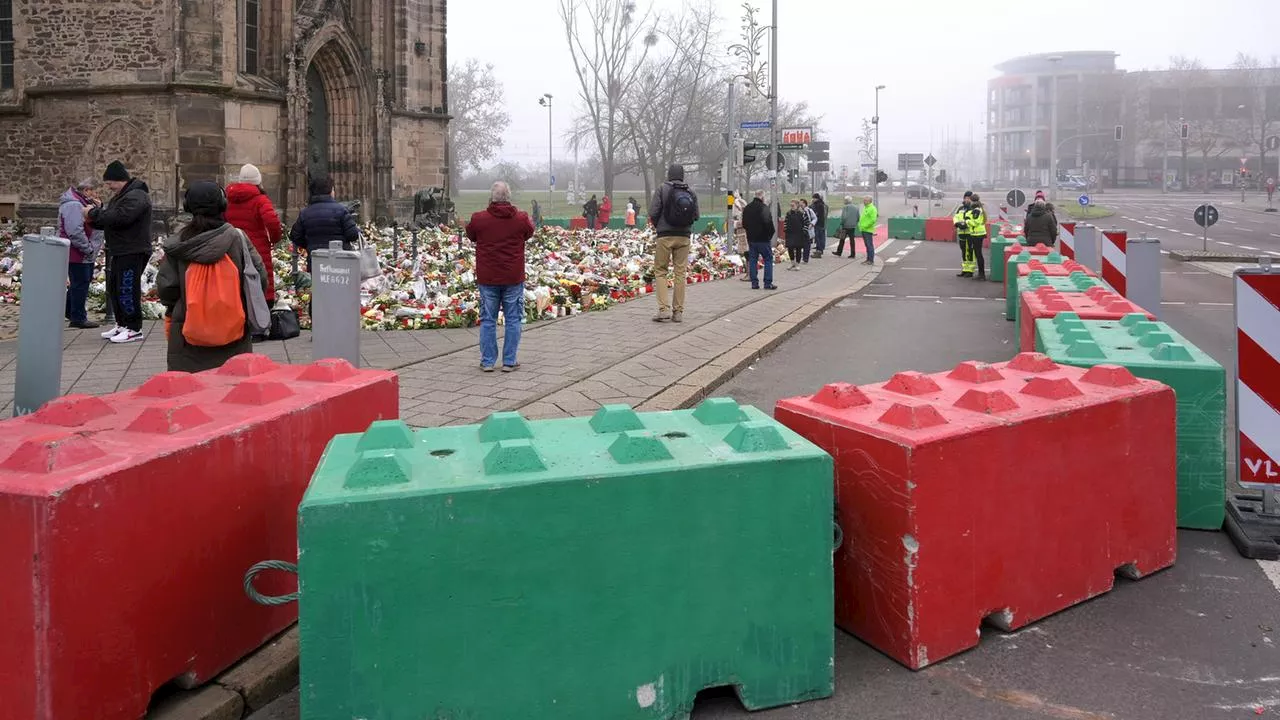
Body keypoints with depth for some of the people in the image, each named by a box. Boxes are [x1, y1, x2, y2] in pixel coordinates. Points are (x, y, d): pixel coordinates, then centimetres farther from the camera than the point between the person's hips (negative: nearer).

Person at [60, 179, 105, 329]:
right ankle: (78, 318, 3)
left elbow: (96, 222, 16)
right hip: (78, 254, -11)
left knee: (84, 282, 18)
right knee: (80, 284, -4)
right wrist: (88, 249, -22)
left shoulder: (84, 203, 15)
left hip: (86, 254, 11)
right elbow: (75, 232, -27)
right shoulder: (73, 205, -19)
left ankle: (69, 310, 32)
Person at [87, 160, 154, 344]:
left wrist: (94, 214, -16)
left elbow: (119, 217, -27)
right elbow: (108, 219, 21)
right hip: (118, 251, 11)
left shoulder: (136, 197, -15)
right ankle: (121, 325, 24)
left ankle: (134, 329, -5)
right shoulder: (119, 197, 20)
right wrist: (93, 217, 1)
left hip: (133, 252, -11)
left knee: (127, 289, -10)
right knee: (114, 288, 15)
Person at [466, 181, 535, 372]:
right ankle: (509, 361, 9)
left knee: (488, 320, 9)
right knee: (513, 319, 8)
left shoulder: (479, 219, -5)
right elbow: (530, 232, 17)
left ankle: (487, 361, 11)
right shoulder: (521, 219, -5)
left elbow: (470, 236, 14)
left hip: (487, 278, 0)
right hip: (513, 278, 0)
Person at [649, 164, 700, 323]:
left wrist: (657, 226, 10)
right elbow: (696, 216, 5)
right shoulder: (691, 193, 5)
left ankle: (664, 309, -6)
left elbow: (653, 213, -9)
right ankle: (678, 311, 10)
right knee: (681, 273, 7)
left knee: (660, 271, 5)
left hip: (665, 235, -3)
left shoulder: (663, 189, -5)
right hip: (684, 237, 3)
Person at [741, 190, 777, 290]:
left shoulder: (747, 208, 8)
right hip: (763, 238, -6)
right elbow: (768, 223, -19)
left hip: (751, 238, 6)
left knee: (752, 260, 10)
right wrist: (772, 232, -3)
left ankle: (754, 283, 8)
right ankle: (768, 283, -3)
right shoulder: (764, 208, -14)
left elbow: (744, 224, 14)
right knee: (768, 259, 1)